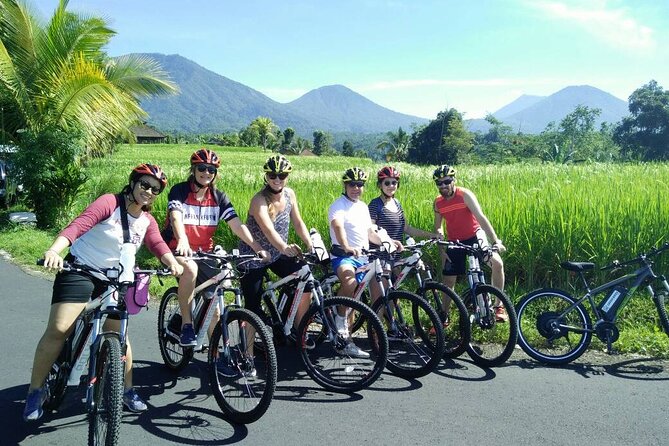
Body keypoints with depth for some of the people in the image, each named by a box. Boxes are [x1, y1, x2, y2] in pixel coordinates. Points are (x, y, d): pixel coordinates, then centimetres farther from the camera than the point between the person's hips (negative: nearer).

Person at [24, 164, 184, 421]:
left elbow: (158, 245, -12)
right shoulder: (110, 203, -17)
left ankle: (127, 390, 16)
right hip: (78, 269, -5)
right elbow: (78, 225, -30)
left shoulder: (147, 221, 2)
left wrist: (173, 264, -33)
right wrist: (54, 250, -45)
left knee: (118, 333, 2)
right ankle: (35, 390, 4)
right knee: (58, 329, -13)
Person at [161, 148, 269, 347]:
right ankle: (186, 325, -24)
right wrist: (182, 241, -47)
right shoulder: (179, 191, -7)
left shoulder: (219, 197, 3)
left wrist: (257, 247, -21)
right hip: (178, 249, -4)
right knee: (191, 269, -37)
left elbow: (236, 224, -7)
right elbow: (176, 218, -25)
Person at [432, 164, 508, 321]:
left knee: (497, 263, -26)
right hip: (454, 242, 4)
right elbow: (438, 226, 8)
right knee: (448, 281, 4)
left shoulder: (465, 195, -17)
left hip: (475, 237, -3)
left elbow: (481, 217, -25)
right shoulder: (438, 202, -4)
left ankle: (499, 306, -11)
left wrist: (496, 240, -32)